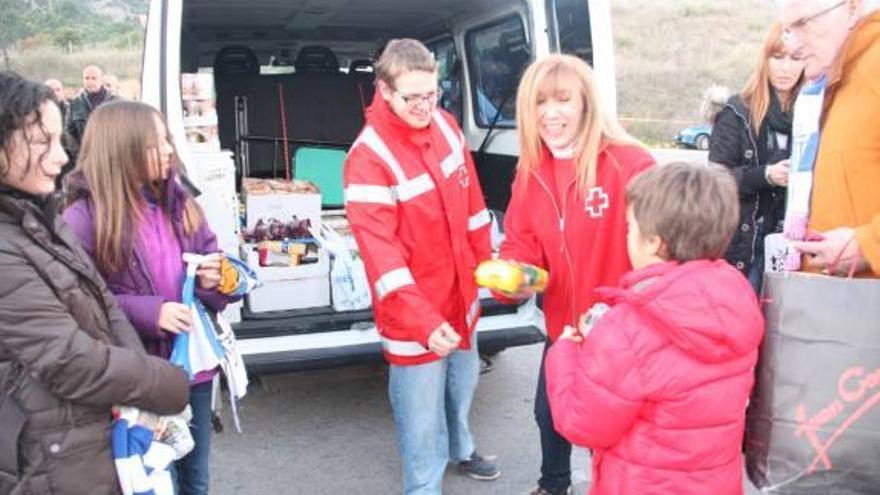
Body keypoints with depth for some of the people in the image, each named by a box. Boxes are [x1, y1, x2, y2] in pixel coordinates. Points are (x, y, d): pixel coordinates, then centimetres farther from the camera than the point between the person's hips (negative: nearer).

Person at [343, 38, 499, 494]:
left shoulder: (445, 125, -2)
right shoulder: (368, 158, -23)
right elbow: (381, 255, -28)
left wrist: (486, 262, 15)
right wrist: (422, 320, -35)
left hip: (460, 291, 8)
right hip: (414, 313, -7)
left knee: (463, 382, 29)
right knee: (422, 416, 5)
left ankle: (459, 449, 57)